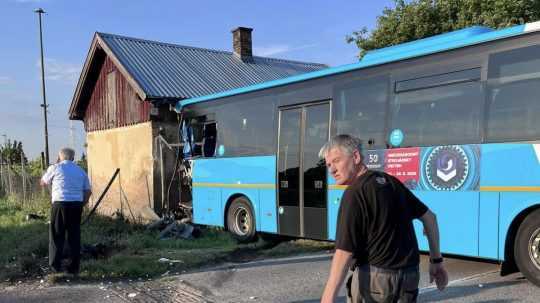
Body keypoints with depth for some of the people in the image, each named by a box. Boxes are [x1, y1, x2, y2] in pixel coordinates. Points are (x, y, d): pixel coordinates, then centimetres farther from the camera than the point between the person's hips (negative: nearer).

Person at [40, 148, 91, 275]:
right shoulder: (81, 171, 14)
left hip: (60, 204, -3)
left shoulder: (55, 168, 2)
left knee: (57, 236, 7)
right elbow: (88, 191, 11)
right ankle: (74, 267, 9)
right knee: (74, 236, 7)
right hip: (76, 205, 3)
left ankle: (55, 265, 8)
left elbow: (43, 183, 18)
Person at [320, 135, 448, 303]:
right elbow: (429, 217, 15)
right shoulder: (390, 181, 9)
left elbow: (345, 252, -23)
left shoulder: (355, 194, -16)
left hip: (375, 278, -7)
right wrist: (436, 260, 21)